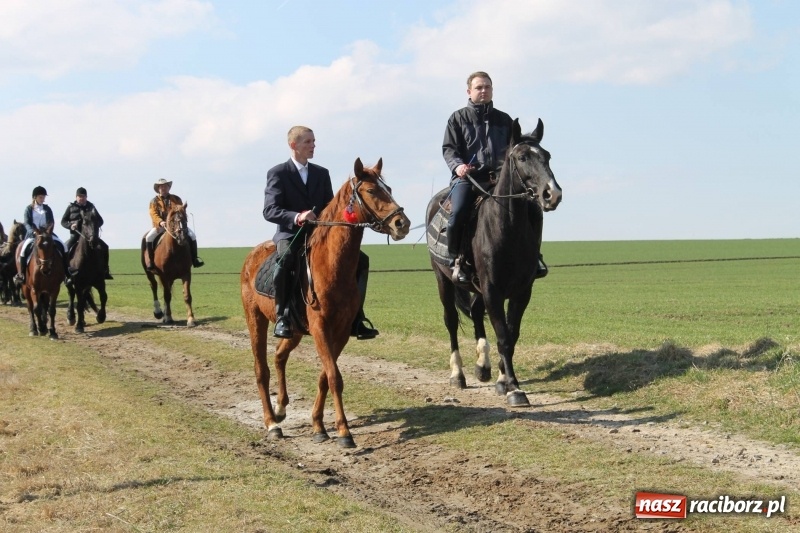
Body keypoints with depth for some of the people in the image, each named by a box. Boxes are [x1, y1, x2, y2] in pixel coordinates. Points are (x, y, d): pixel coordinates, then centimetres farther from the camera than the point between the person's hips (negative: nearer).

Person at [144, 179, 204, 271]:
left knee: (192, 235, -19)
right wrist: (161, 222, -29)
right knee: (149, 237, -28)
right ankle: (151, 261, -16)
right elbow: (153, 214, -9)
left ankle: (194, 259, -10)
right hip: (160, 226, -2)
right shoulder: (154, 201, 6)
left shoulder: (176, 199, 13)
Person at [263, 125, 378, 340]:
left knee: (360, 259, -10)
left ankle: (354, 318, -9)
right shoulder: (277, 173, -2)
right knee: (285, 258, -39)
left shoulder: (322, 173, 13)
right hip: (290, 234, -5)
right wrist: (297, 217, -30)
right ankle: (282, 317, -28)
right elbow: (269, 211, -12)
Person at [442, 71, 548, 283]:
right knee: (458, 213, -29)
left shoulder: (504, 120, 20)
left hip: (499, 177, 3)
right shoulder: (458, 118, 12)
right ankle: (456, 260, -12)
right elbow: (448, 148, 5)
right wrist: (457, 165, -16)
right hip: (467, 178, -3)